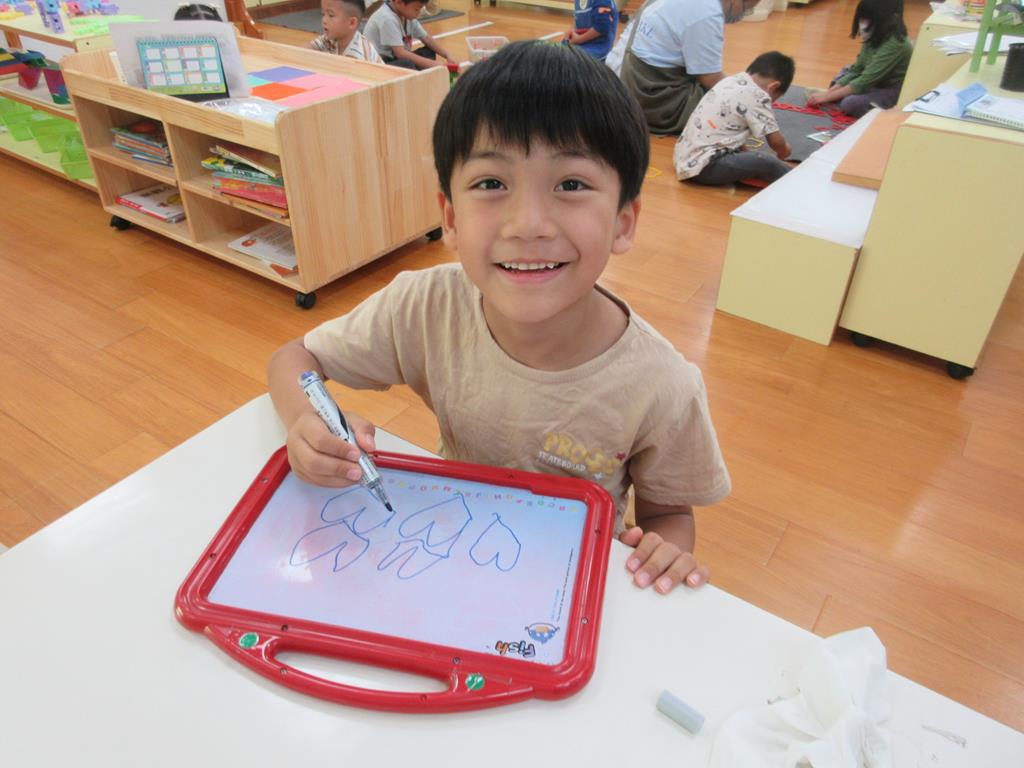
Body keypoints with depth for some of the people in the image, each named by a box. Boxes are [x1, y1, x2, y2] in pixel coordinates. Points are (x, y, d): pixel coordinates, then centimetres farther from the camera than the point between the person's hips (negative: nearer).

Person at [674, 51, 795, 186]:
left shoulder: (730, 81, 15)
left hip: (683, 159, 10)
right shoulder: (757, 96, -9)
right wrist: (783, 152, 18)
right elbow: (775, 140, -2)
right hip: (704, 166, -10)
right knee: (766, 162, -18)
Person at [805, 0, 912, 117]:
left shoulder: (894, 44, -28)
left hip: (896, 92, -9)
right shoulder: (874, 38, -2)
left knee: (849, 103, -26)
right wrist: (829, 92, -10)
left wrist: (828, 96, -25)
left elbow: (865, 81, -28)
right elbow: (857, 70, 1)